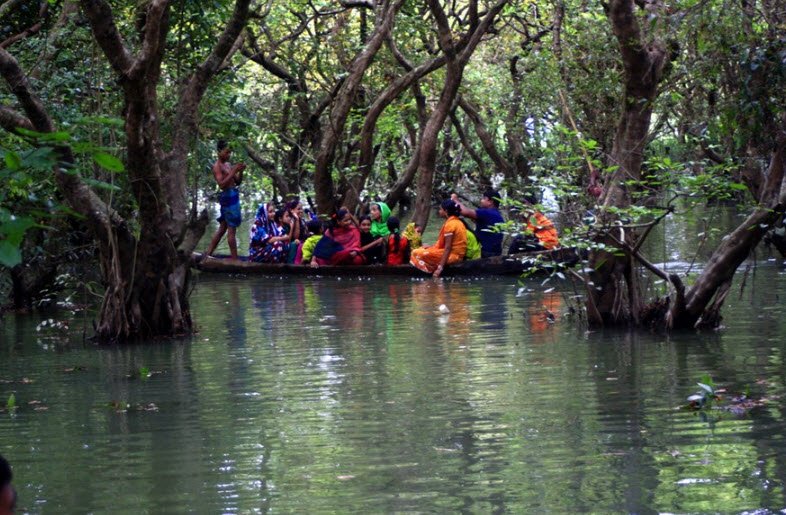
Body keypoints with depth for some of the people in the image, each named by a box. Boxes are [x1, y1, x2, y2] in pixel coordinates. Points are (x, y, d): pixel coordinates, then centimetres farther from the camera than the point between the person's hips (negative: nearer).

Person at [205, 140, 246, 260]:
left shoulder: (228, 164, 17)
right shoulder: (217, 166, -9)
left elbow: (237, 182, 19)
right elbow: (222, 184, -20)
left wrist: (240, 172, 2)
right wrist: (234, 171, -22)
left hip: (233, 196, 9)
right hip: (228, 196, -9)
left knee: (222, 228, 14)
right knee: (231, 229, -7)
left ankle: (208, 254, 20)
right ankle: (234, 259, -5)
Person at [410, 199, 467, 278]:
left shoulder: (449, 224, -15)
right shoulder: (458, 221, 15)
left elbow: (447, 247, -21)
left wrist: (440, 267, -24)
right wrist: (431, 247, 17)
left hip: (452, 255, -10)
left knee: (417, 253, -14)